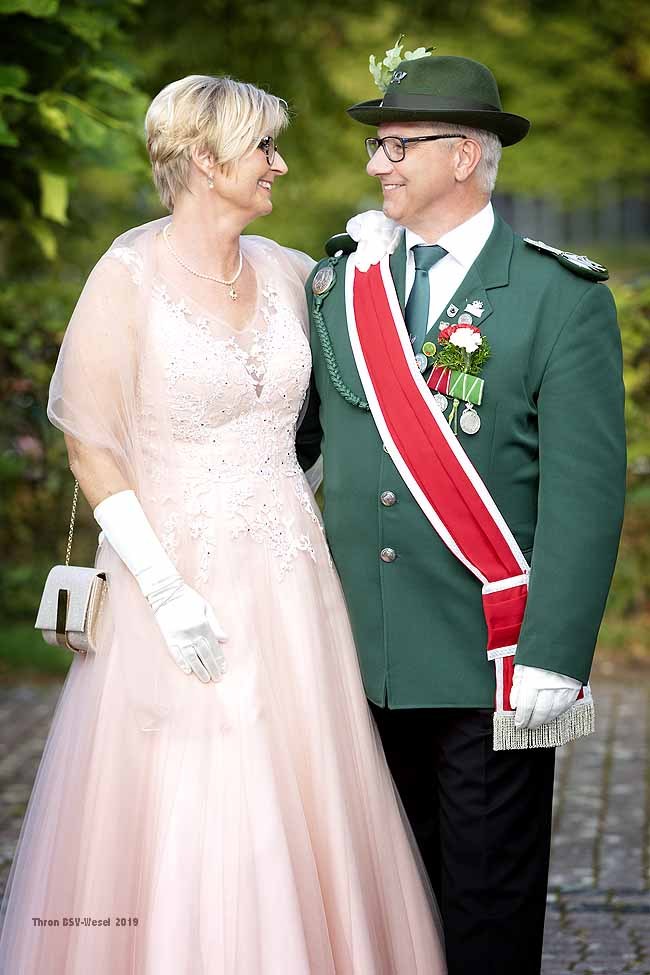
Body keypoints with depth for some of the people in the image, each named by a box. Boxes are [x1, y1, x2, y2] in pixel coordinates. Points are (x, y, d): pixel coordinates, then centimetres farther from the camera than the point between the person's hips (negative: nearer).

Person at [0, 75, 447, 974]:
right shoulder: (128, 280, -10)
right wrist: (163, 590, -17)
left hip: (288, 586, 6)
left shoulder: (281, 270, 7)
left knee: (292, 820, 9)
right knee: (177, 832, -2)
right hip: (184, 583, -5)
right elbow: (91, 450, -10)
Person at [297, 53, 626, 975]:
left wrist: (554, 659, -16)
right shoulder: (337, 284, 9)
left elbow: (585, 492, -10)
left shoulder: (561, 297, -5)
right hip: (361, 660, 4)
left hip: (489, 667, -4)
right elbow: (283, 438, 14)